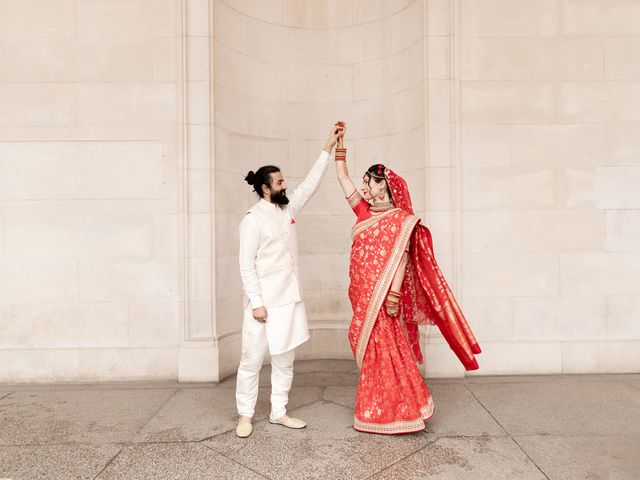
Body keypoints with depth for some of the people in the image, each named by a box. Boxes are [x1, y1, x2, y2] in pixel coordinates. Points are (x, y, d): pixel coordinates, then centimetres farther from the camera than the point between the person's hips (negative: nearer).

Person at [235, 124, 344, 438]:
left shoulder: (288, 209, 9)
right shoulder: (253, 220, -12)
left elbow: (310, 184, 16)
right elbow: (246, 265, -14)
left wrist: (328, 148, 16)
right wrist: (256, 303, -18)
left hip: (290, 300, 7)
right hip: (264, 303, -7)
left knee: (285, 360, 13)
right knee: (252, 361, 3)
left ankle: (279, 412, 26)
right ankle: (245, 415, 19)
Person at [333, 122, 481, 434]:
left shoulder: (400, 218, -7)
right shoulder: (365, 212, 13)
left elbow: (402, 256, -15)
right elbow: (343, 178, 18)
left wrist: (394, 295, -23)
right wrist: (340, 145, 17)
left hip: (382, 296, -7)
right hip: (363, 295, 7)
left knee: (383, 350, -2)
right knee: (369, 350, 12)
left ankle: (395, 411, 11)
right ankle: (377, 409, 24)